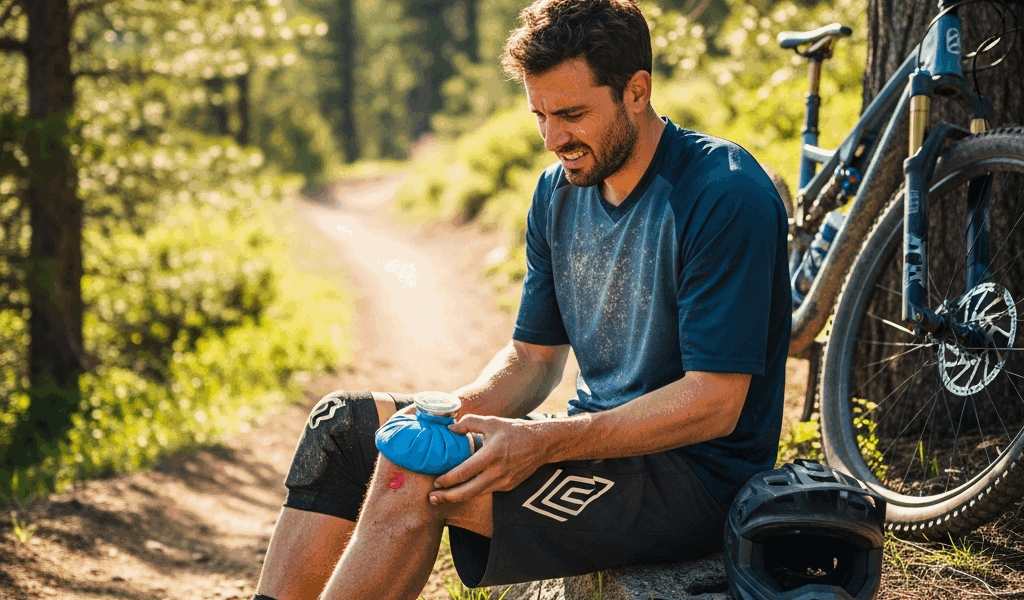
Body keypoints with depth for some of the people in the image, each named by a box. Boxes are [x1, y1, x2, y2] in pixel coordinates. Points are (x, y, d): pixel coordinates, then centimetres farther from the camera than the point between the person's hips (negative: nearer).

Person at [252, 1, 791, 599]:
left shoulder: (726, 195, -17)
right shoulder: (560, 191, 8)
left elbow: (715, 403, -21)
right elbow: (534, 355, 12)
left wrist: (543, 443, -27)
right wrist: (454, 411, -10)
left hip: (696, 475, -8)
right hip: (600, 443, 8)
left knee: (420, 467, -26)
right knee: (346, 421, -2)